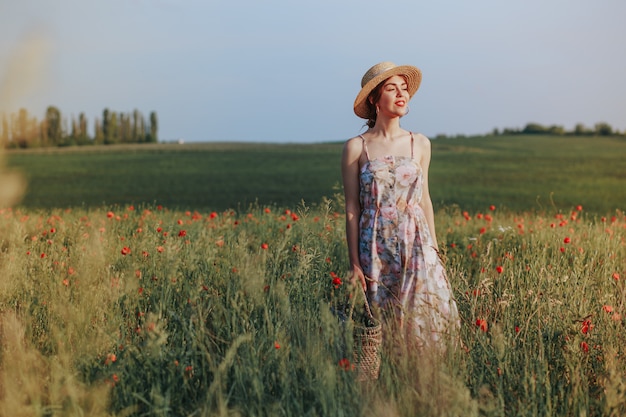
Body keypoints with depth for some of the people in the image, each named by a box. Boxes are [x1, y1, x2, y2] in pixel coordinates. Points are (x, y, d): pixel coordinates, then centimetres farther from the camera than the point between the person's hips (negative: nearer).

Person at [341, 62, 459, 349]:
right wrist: (354, 264, -5)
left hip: (416, 248, 2)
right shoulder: (356, 148, -2)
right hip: (376, 250, -2)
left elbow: (424, 199, 13)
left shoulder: (420, 144, 7)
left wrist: (433, 249, 11)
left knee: (426, 320, -3)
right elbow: (352, 209, -2)